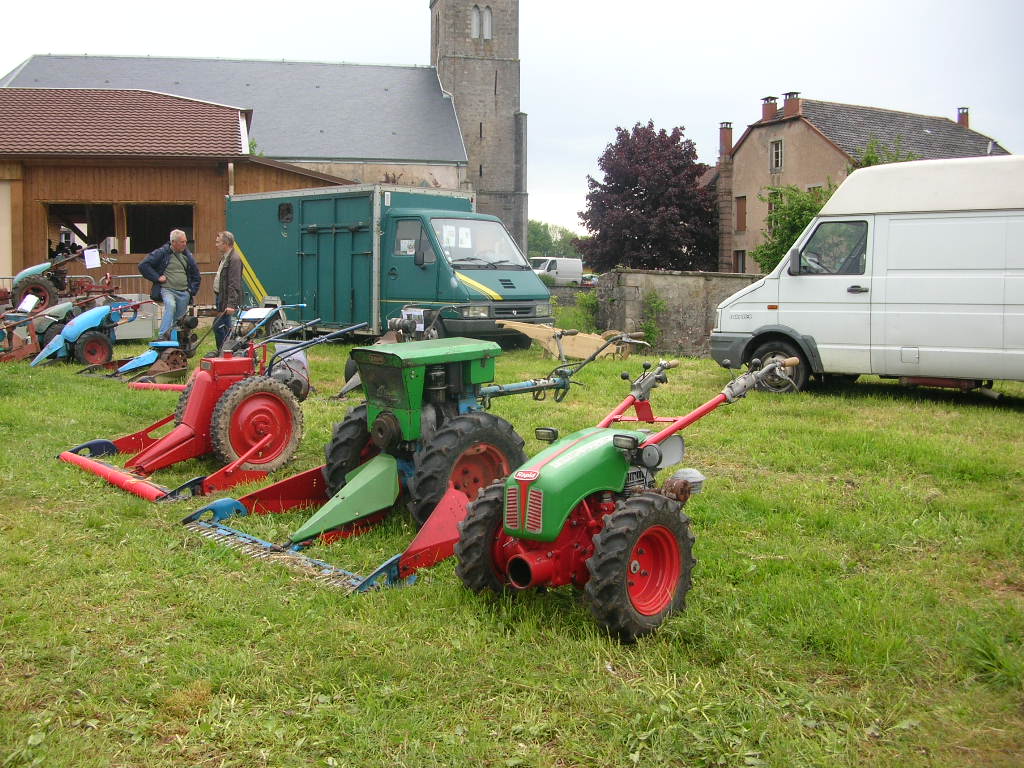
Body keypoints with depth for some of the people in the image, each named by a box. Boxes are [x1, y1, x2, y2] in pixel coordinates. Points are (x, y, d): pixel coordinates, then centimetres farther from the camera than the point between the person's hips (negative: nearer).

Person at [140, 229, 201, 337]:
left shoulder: (187, 255, 12)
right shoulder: (162, 253, -3)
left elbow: (195, 274, 25)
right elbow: (143, 265, -4)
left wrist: (193, 290, 14)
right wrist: (157, 277, -9)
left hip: (184, 293, 5)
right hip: (167, 290, -5)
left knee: (179, 318, 6)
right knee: (170, 305, -33)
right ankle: (163, 335, -35)